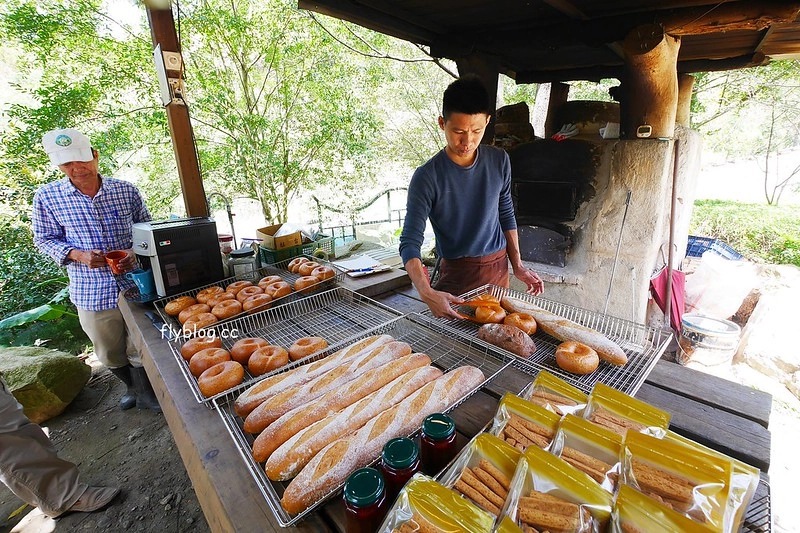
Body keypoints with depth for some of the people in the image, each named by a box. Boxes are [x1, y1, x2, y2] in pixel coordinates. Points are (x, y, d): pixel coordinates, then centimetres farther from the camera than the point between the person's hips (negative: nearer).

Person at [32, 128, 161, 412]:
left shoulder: (125, 190, -3)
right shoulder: (47, 197, -3)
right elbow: (45, 239, 5)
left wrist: (136, 252, -13)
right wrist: (78, 255, -15)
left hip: (135, 284, -1)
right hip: (92, 293, 1)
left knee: (139, 351, 11)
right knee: (111, 355, 19)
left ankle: (145, 394, 34)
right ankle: (133, 387, 45)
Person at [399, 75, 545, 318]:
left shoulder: (499, 161, -3)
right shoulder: (427, 177, -18)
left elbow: (506, 214, 9)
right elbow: (410, 242, -22)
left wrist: (518, 265, 8)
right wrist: (426, 292, -38)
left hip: (499, 268, 5)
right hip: (457, 275, -4)